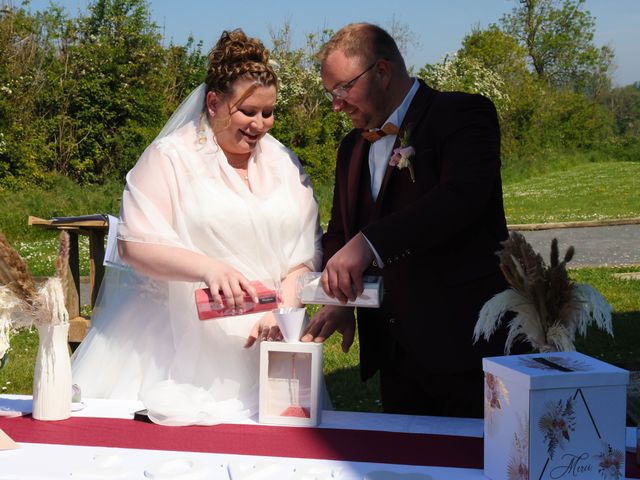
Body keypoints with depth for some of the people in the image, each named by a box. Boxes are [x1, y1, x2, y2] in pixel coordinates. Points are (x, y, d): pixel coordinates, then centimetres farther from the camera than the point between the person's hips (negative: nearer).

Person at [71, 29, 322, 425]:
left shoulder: (284, 164, 12)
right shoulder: (170, 156, -2)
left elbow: (305, 253, 9)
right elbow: (135, 244, -10)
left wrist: (282, 310, -8)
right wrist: (210, 269, -24)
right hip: (172, 341, -3)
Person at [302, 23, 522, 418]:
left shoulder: (462, 114, -9)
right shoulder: (353, 147, 15)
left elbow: (462, 196, -25)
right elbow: (340, 232, 17)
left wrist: (369, 242, -32)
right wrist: (339, 299, -2)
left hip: (462, 342, -7)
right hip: (393, 351, 7)